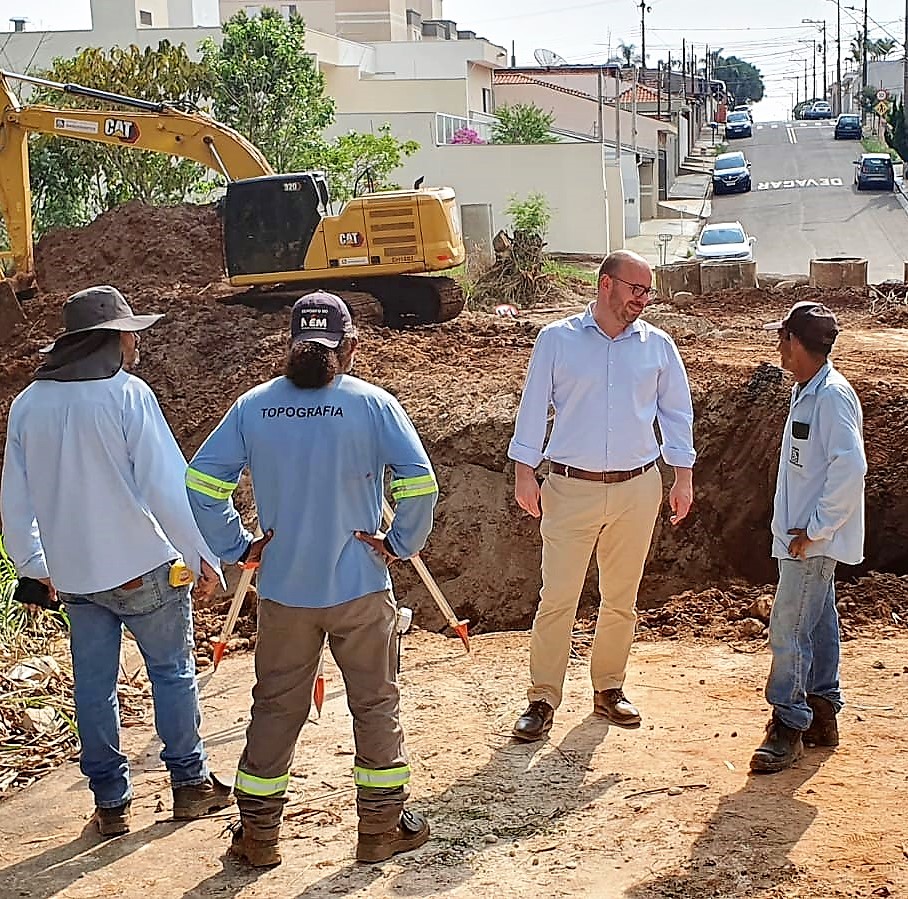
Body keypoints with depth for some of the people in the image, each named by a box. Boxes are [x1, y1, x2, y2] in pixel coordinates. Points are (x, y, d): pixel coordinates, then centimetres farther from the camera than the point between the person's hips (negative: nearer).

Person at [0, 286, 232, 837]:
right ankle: (191, 781, 21)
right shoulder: (127, 394, -14)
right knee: (173, 669, 12)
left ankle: (110, 802, 19)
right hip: (144, 566, -4)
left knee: (94, 685, 11)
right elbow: (168, 485, -16)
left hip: (73, 574, 5)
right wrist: (202, 555, -9)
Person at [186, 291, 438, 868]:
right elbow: (420, 484, -16)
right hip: (360, 587, -2)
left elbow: (201, 483, -4)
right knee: (376, 705, 12)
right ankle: (383, 827, 21)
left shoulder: (254, 406, -2)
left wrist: (238, 546, 4)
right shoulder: (372, 404, -9)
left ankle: (258, 835, 21)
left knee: (275, 709, 13)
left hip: (282, 589, 3)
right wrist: (401, 544, -3)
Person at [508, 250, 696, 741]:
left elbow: (676, 412, 12)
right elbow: (534, 406, 0)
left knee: (621, 598, 12)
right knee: (557, 598, -4)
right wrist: (525, 473, -3)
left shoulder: (658, 345, 4)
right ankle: (542, 699, 5)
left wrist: (684, 477, 10)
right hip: (571, 488, -2)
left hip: (637, 488, 3)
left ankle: (609, 687, 26)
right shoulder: (557, 339, -2)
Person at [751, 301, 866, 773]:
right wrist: (805, 527, 16)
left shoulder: (833, 396, -19)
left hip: (815, 540, -10)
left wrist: (814, 529, -22)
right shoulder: (806, 392, 12)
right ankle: (822, 716, 26)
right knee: (817, 624, 16)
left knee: (789, 629, -8)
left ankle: (787, 726, -1)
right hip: (804, 536, 10)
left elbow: (851, 468, -27)